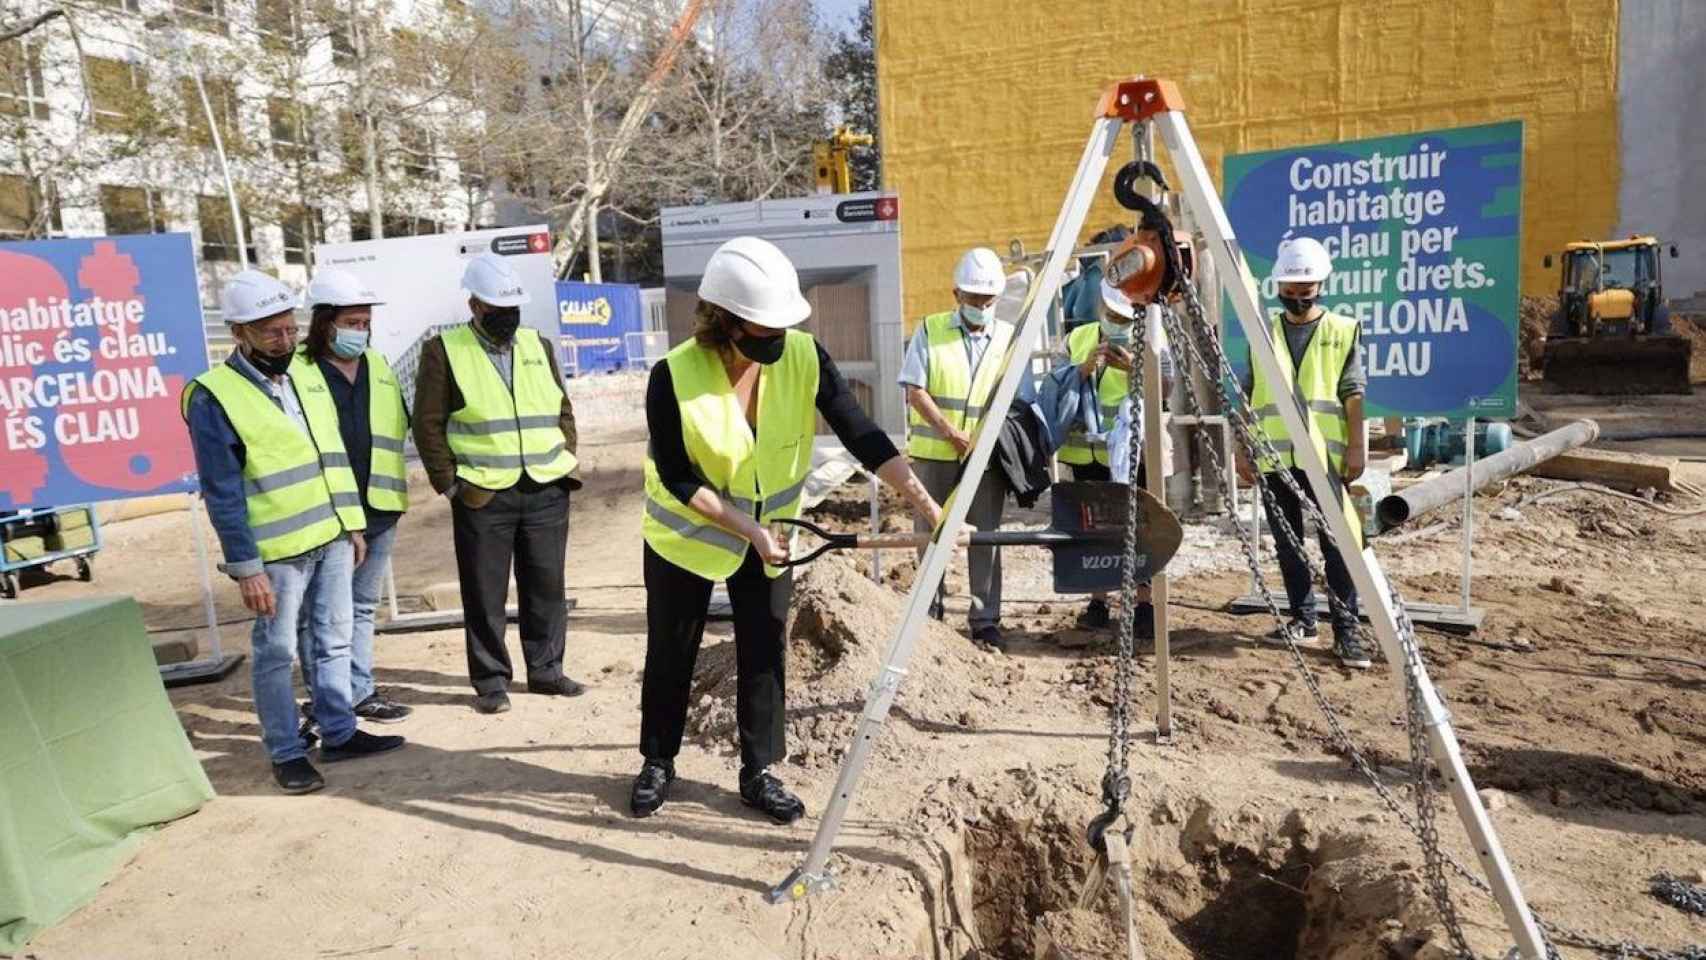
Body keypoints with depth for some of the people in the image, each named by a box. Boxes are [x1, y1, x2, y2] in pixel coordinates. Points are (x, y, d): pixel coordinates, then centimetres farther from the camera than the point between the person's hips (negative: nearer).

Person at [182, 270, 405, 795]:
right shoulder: (213, 397, -12)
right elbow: (222, 493, -13)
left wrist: (353, 524, 14)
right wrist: (245, 566, -16)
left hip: (332, 537, 7)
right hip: (278, 549, -7)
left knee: (334, 639, 14)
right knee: (276, 652, 4)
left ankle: (340, 733, 26)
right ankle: (286, 754, 15)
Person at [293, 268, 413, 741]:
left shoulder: (378, 367, 13)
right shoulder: (295, 371, -9)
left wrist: (394, 493, 17)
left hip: (377, 511, 6)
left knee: (362, 607, 16)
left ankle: (360, 692, 26)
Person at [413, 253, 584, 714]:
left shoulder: (538, 345, 11)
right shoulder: (444, 351, -2)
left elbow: (563, 411, 16)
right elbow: (428, 424, -2)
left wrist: (566, 462, 6)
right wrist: (448, 482, -7)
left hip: (547, 491, 4)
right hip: (482, 496, -4)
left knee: (546, 586, 11)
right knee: (485, 594, 5)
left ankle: (546, 670, 24)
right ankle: (491, 681, 17)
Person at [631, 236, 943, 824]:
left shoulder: (804, 356, -20)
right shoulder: (674, 376, -27)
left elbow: (860, 434, -20)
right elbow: (678, 479, -20)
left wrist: (924, 502, -28)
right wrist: (747, 529, -26)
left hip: (770, 532, 2)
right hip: (685, 533, -2)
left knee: (764, 654, 6)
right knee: (670, 654, 12)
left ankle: (759, 773, 23)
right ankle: (657, 765, 32)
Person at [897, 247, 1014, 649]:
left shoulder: (1009, 337, 7)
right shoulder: (930, 331, 1)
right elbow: (915, 391, -5)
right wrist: (949, 431, -16)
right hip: (933, 454, -1)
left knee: (985, 538, 3)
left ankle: (985, 621, 11)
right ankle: (929, 616, 20)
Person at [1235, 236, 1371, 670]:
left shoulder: (1343, 331, 5)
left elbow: (1353, 395, 1)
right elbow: (1248, 397, 12)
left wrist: (1358, 445, -7)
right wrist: (1242, 448, 7)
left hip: (1326, 456, -3)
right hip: (1274, 456, 3)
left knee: (1337, 544, -4)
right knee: (1287, 542, 9)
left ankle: (1346, 630, 0)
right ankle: (1302, 618, 22)